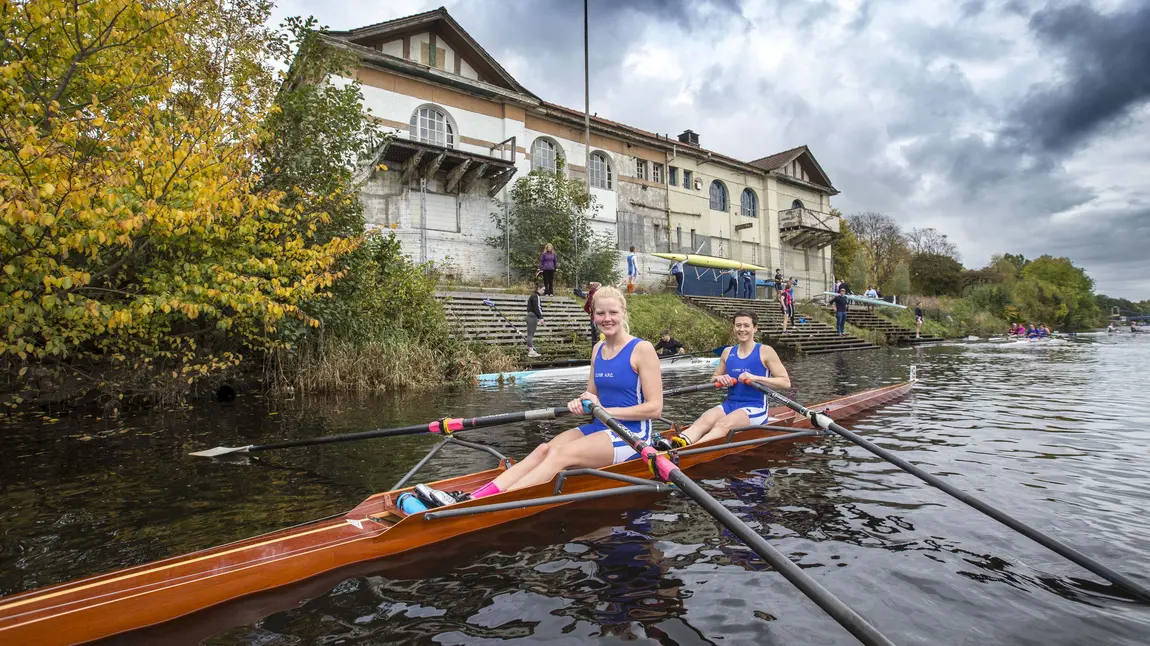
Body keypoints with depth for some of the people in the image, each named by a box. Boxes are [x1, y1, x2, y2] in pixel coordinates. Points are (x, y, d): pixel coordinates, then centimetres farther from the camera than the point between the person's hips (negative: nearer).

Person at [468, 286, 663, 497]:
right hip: (600, 428, 6)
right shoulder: (598, 349, 11)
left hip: (632, 434, -6)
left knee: (560, 454, -27)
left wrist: (606, 411, -17)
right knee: (544, 449, -18)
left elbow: (655, 408, -13)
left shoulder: (642, 349, -9)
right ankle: (476, 498, -30)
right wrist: (581, 404, -7)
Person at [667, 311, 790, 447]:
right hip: (729, 405, 5)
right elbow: (714, 378, 24)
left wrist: (755, 378, -17)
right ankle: (676, 445, -55)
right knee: (704, 421, -28)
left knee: (722, 425, -34)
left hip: (755, 408, -4)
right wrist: (719, 379, -1)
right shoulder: (728, 352, 14)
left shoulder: (765, 351, 0)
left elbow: (786, 382, -5)